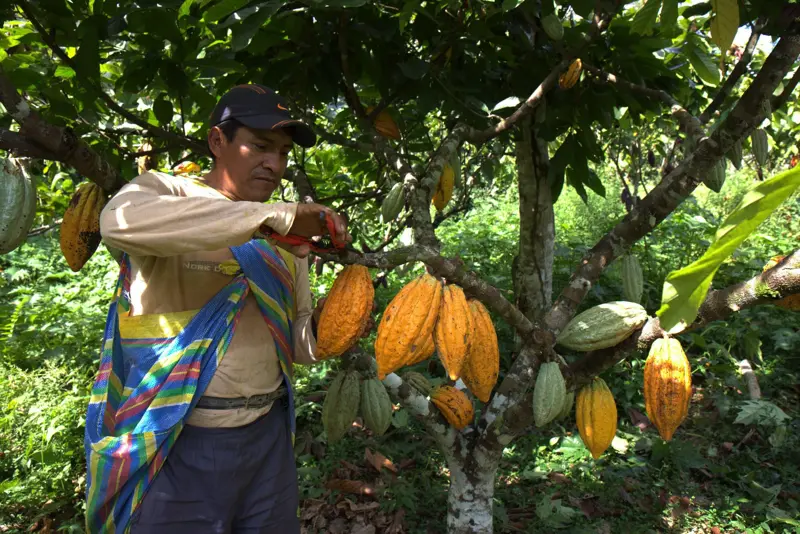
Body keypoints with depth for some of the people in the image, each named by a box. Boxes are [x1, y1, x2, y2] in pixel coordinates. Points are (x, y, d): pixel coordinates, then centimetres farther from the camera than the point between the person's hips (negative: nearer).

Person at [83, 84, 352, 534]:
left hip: (268, 436, 5)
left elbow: (295, 341, 11)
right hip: (176, 444, -5)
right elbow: (119, 221, -31)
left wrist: (319, 327, -12)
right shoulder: (163, 191, -6)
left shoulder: (286, 236, 8)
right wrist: (274, 216, -32)